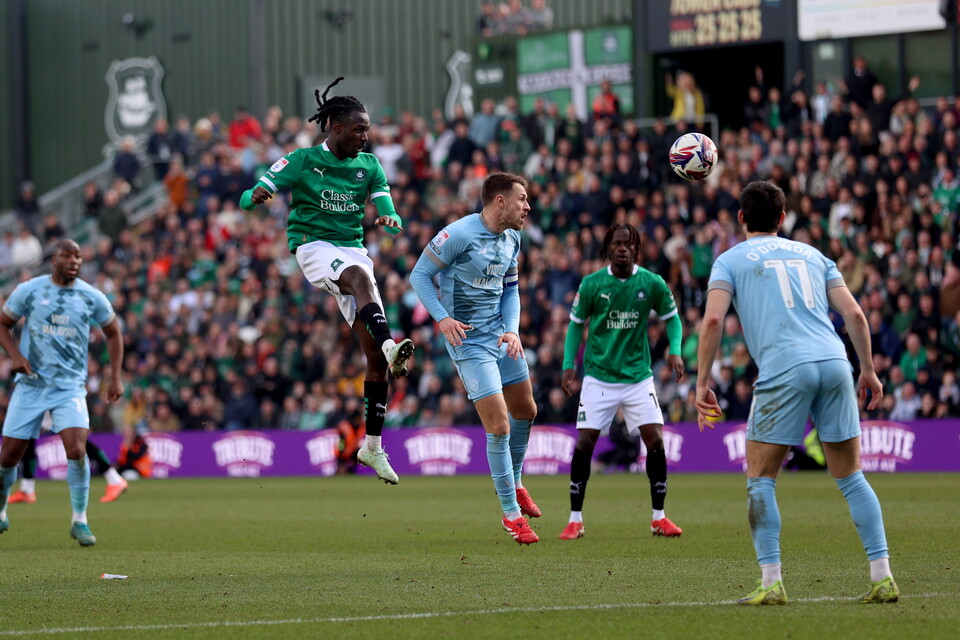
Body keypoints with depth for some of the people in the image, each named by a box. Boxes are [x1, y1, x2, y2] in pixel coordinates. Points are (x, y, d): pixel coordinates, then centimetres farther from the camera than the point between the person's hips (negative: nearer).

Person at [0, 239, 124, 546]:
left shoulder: (92, 297, 1)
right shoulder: (29, 290, -2)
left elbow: (113, 333, 15)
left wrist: (115, 377, 8)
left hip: (70, 387, 0)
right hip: (30, 384, 0)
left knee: (77, 451, -19)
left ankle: (79, 521, -6)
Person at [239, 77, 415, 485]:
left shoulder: (369, 166, 10)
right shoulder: (303, 161, -1)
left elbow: (389, 210, 1)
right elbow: (246, 199, -5)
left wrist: (390, 220, -24)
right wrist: (256, 196, -30)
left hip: (353, 249, 4)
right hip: (313, 246, -4)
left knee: (375, 356, -3)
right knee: (362, 278, -39)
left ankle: (372, 446, 6)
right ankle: (390, 346, -63)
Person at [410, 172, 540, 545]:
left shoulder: (512, 239, 5)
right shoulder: (459, 234, -19)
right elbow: (419, 274, -12)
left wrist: (512, 330, -1)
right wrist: (442, 318, -23)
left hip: (501, 334, 8)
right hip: (469, 341, -8)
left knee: (525, 411, 19)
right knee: (499, 426, -9)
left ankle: (514, 483, 44)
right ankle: (511, 513, 4)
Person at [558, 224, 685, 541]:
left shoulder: (652, 283, -4)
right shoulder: (591, 284, -5)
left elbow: (671, 317, 10)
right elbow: (576, 324, 7)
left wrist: (675, 351, -7)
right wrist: (569, 365, 0)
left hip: (638, 376, 1)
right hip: (598, 378, -1)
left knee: (655, 441, -9)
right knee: (584, 443, -8)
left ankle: (659, 517, 6)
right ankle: (575, 520, 3)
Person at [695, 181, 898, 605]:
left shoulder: (731, 260, 13)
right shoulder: (811, 255, 24)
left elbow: (712, 320, -2)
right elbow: (854, 314, 14)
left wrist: (702, 383, 0)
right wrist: (868, 370, 21)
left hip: (784, 371, -4)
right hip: (834, 363, 4)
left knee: (760, 479, 7)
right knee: (851, 477, 11)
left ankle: (771, 582, -4)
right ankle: (882, 578, 4)